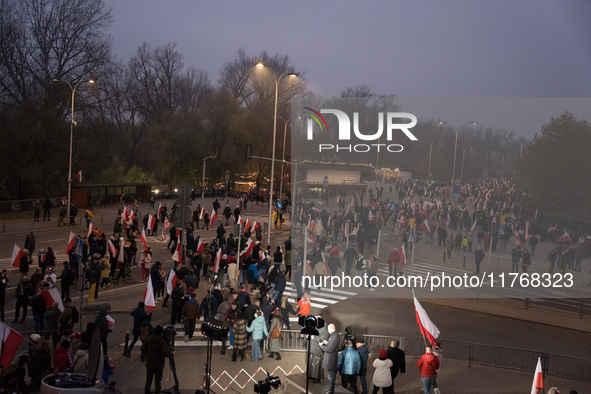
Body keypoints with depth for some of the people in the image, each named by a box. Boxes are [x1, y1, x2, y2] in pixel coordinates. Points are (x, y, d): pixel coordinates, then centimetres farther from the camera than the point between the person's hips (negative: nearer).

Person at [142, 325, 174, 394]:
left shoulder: (148, 339, -3)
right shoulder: (162, 341, -18)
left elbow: (143, 349, 3)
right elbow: (166, 353, -25)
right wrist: (172, 354, -6)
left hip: (149, 363, 4)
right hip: (158, 365, -4)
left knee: (148, 380, 13)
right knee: (158, 381, 6)